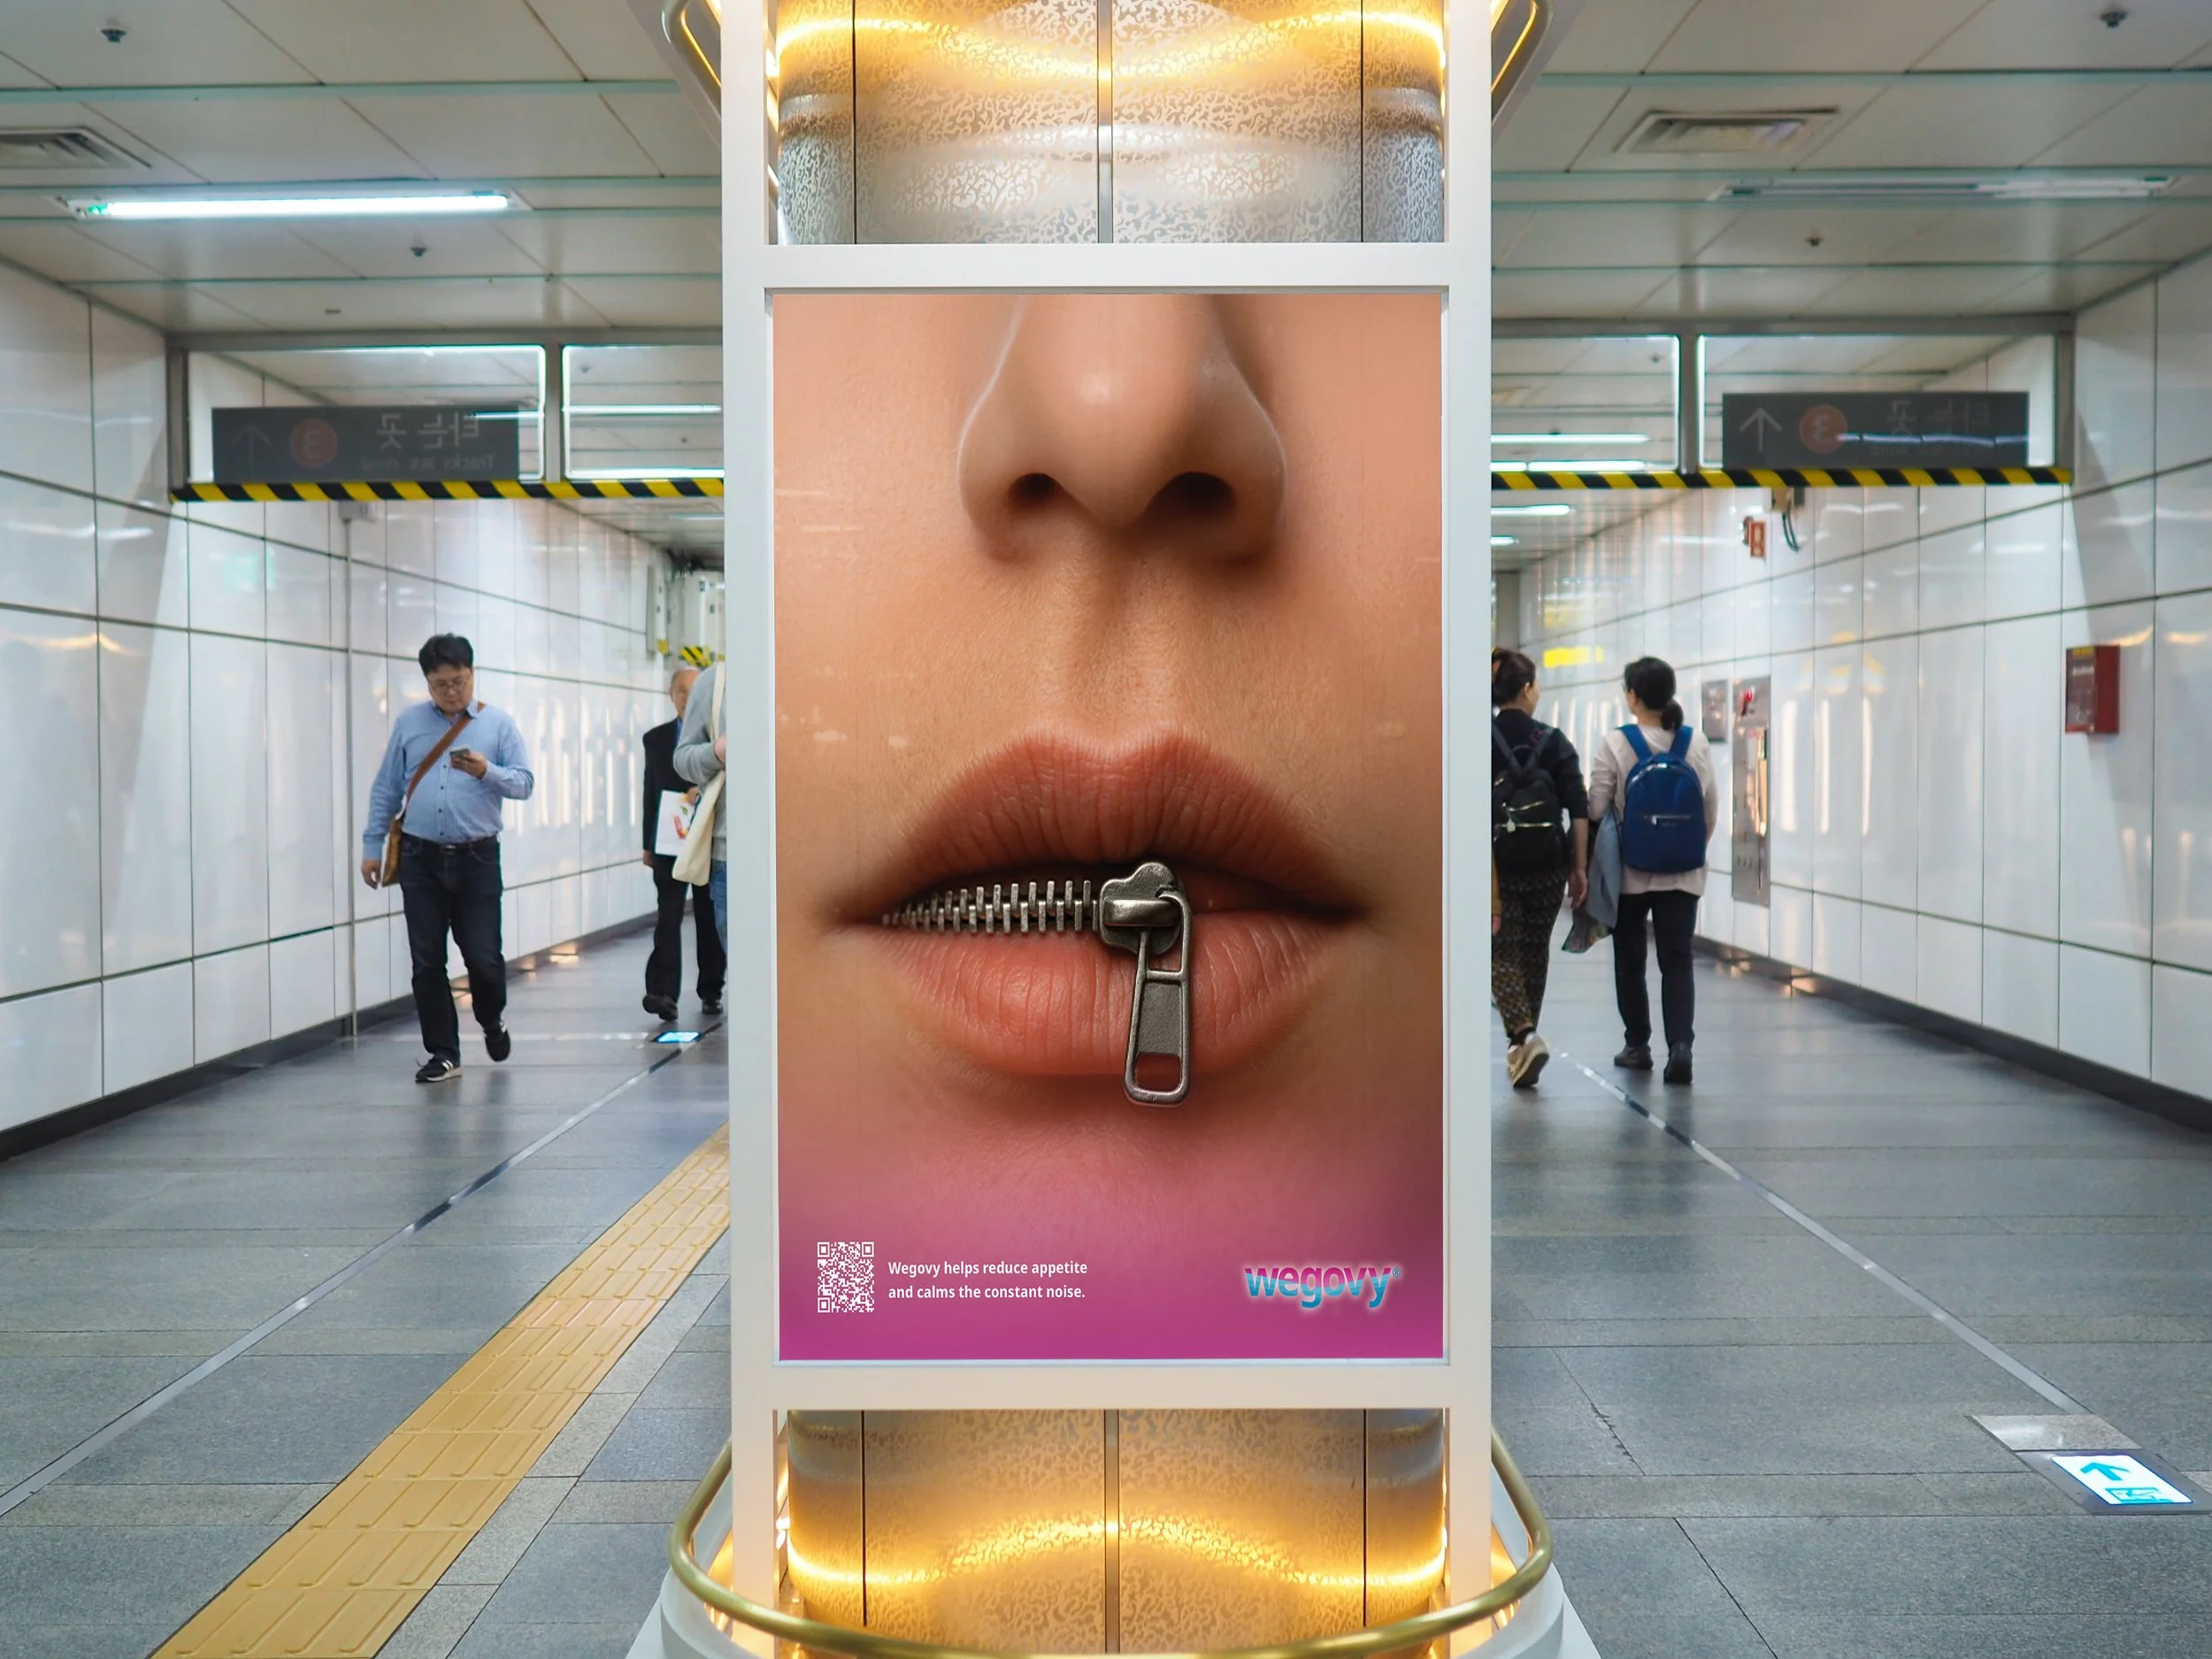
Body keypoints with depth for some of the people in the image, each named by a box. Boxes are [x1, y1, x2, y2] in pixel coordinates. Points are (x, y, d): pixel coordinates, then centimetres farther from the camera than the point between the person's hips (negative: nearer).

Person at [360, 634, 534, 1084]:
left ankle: (492, 1020, 31)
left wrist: (486, 771, -20)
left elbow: (524, 783, -1)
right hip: (420, 860, 2)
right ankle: (443, 1053, 14)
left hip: (477, 860, -2)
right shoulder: (408, 723, 8)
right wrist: (372, 846, 9)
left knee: (483, 957, -1)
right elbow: (386, 789, 11)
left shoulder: (498, 723, 2)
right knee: (427, 962, 3)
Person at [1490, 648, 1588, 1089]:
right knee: (1535, 950, 17)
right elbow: (1579, 810, -4)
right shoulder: (1555, 742, -1)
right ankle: (1521, 1043, 26)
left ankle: (1524, 1036, -17)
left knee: (1504, 953, 5)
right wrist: (1580, 868, 2)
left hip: (1499, 863, -2)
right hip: (1548, 864, 2)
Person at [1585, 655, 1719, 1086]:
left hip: (1630, 872, -2)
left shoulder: (1615, 744, -10)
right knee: (1677, 960, 4)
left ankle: (1637, 1045, 21)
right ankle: (1680, 1044, -12)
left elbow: (1596, 809, -9)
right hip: (1683, 873, 2)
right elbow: (1711, 810, 4)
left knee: (1630, 959, 13)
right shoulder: (1696, 743, -1)